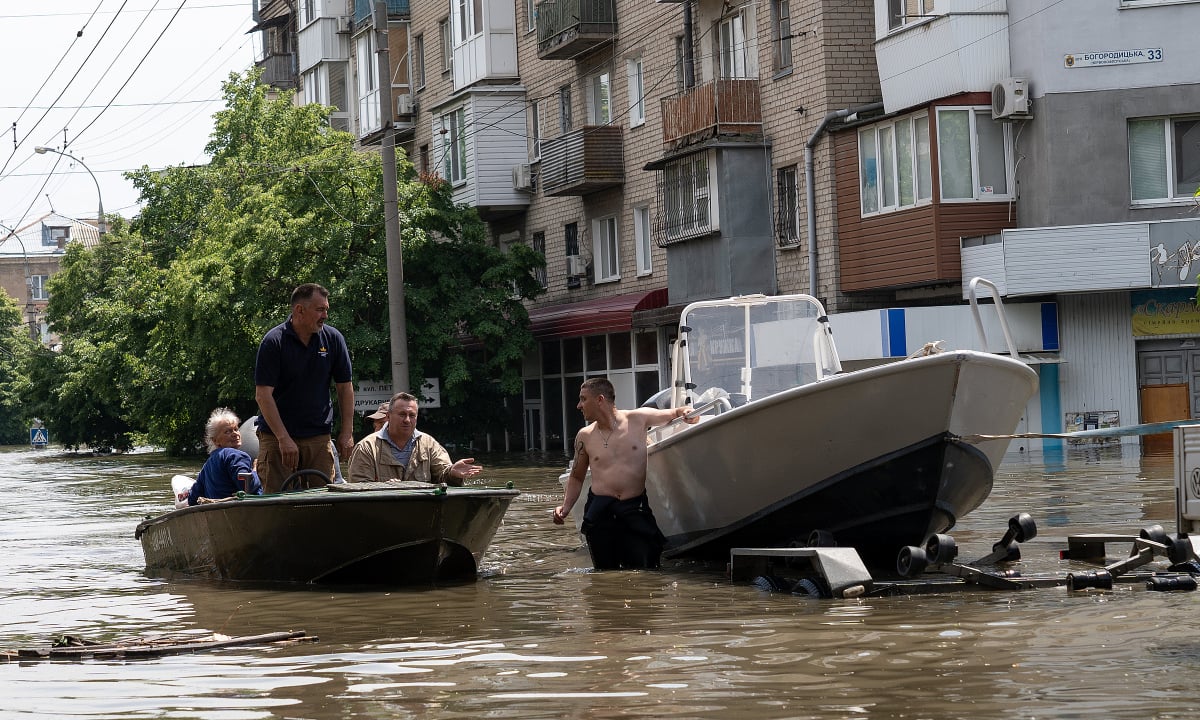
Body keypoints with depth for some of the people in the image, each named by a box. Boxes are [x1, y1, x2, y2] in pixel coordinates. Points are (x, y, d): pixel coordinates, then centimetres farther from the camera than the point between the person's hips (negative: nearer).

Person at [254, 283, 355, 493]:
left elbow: (345, 387, 11)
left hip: (319, 437, 3)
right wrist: (284, 438, -19)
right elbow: (263, 395, -13)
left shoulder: (333, 338, 4)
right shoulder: (273, 342, -9)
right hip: (276, 437, -3)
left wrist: (347, 432, 3)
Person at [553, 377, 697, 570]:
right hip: (599, 513, 2)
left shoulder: (638, 419, 2)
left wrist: (685, 413, -9)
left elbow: (675, 413, 15)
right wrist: (566, 506, 2)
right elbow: (576, 478, 18)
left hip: (635, 510, -2)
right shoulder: (584, 436, 8)